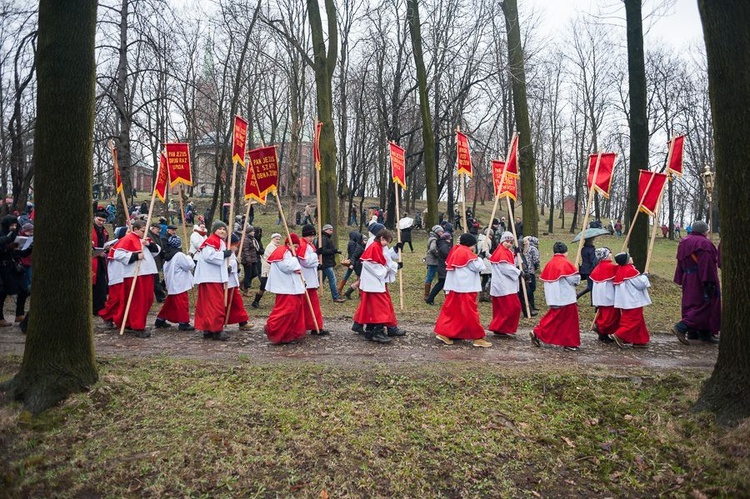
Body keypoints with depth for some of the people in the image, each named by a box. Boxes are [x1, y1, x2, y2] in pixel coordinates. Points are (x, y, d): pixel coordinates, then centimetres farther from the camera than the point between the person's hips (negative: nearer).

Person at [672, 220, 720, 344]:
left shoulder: (683, 242, 11)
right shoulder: (704, 243, -15)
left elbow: (680, 263, 14)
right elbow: (707, 264, -21)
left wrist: (681, 280, 17)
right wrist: (709, 282, -20)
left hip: (688, 280, 9)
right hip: (700, 282, -9)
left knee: (691, 304, 14)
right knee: (704, 305, -4)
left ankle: (693, 332, 18)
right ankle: (681, 327, -14)